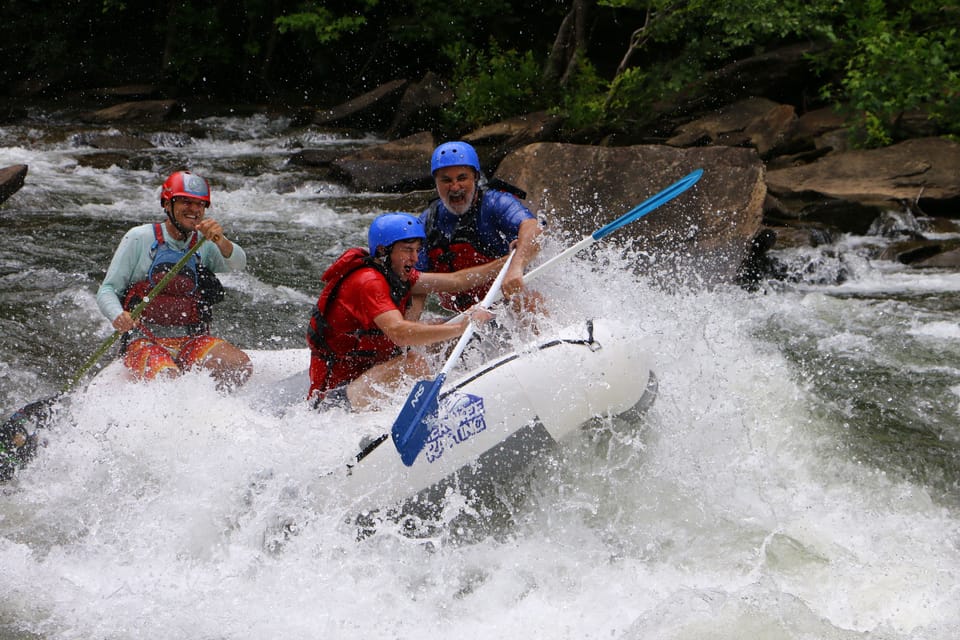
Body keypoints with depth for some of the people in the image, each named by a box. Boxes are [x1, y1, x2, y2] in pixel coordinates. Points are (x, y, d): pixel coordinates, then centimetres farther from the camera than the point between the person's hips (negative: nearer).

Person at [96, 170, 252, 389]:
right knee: (167, 378, -35)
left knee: (240, 365, -23)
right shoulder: (140, 238, 1)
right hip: (145, 342, -3)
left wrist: (221, 242, -32)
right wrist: (118, 316, -22)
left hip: (191, 342, 4)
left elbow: (238, 264, -11)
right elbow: (107, 290, 0)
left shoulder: (204, 244, 9)